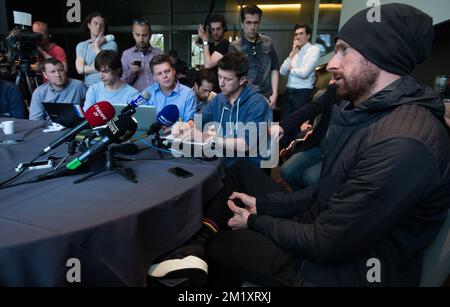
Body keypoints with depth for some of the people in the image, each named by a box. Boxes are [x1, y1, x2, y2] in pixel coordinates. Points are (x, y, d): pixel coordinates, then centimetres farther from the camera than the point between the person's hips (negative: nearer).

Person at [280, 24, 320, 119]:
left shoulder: (314, 49, -4)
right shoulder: (294, 51, 15)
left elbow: (304, 73, -16)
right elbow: (282, 72, 4)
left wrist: (290, 69, 3)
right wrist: (293, 53, -3)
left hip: (303, 93, -6)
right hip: (289, 92, 6)